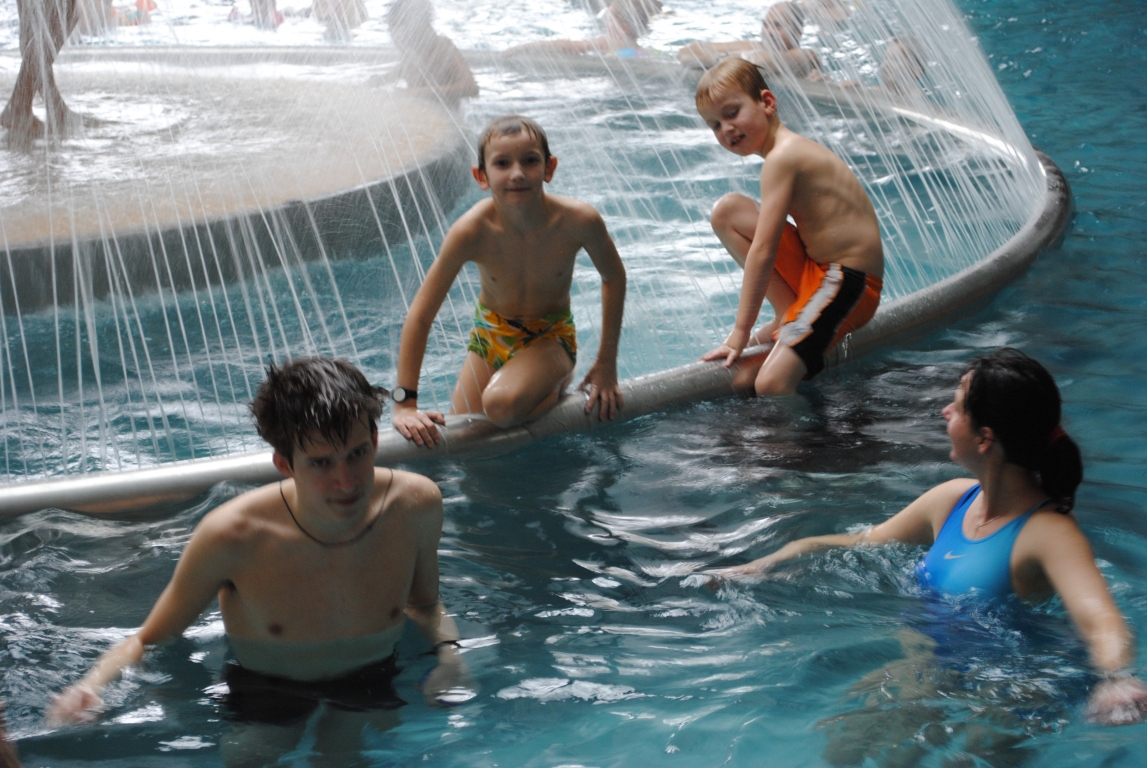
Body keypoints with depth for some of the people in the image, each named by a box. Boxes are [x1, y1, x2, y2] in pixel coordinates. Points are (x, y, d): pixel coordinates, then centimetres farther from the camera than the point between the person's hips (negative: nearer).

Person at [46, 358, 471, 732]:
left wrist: (448, 650, -12)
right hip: (264, 702, -1)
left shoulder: (414, 505, -17)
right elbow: (148, 642, -10)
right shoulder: (233, 537, -26)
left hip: (375, 690, 1)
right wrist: (91, 686, -28)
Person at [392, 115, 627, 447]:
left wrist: (606, 364, -3)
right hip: (489, 334, 2)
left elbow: (613, 278, -4)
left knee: (503, 405, -31)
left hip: (551, 337, -2)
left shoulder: (579, 221, -26)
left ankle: (559, 384, 1)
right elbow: (420, 316, -21)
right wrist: (405, 405, -24)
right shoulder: (472, 232, -27)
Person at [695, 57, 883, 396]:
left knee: (770, 386, -28)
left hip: (848, 287, -11)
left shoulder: (782, 158, -16)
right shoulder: (793, 149, 13)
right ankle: (789, 317, 4)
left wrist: (740, 333, -15)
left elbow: (762, 252, -18)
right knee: (727, 211, 5)